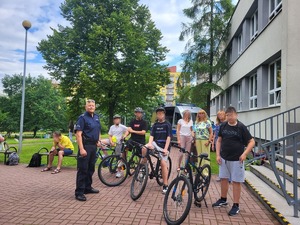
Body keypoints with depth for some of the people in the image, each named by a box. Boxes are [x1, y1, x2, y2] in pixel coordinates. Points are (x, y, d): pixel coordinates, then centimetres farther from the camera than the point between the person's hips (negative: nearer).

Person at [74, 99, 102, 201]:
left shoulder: (96, 117, 12)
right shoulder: (82, 117, -10)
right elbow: (78, 134, -17)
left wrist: (98, 140, 10)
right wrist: (81, 149, -23)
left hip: (94, 145, 7)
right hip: (85, 145, -7)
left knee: (91, 168, 15)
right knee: (82, 169, -4)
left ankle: (88, 187, 28)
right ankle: (79, 192, 3)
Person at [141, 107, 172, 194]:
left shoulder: (167, 124, 0)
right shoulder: (155, 125, 11)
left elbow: (168, 137, -7)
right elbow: (151, 135, 0)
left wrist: (165, 148, -17)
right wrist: (150, 143, -21)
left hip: (164, 146, -3)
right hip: (155, 144, 3)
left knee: (163, 163, -15)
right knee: (144, 148, -27)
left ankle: (165, 185, -4)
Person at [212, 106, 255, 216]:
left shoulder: (241, 127, -10)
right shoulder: (223, 126, 2)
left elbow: (252, 142, -8)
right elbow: (219, 141, 9)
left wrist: (244, 154, -19)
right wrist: (218, 155, 1)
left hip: (236, 159, -4)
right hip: (224, 158, 5)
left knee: (236, 182, 3)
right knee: (224, 179, 15)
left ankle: (236, 205, 14)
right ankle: (223, 200, 33)